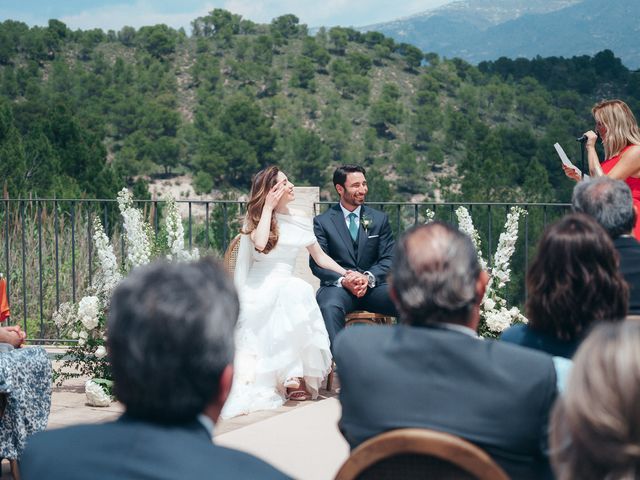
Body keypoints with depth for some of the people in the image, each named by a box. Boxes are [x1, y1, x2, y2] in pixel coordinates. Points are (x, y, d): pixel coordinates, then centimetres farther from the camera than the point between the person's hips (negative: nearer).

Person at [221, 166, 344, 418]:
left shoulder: (300, 221, 14)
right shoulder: (256, 218, 5)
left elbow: (321, 257, 19)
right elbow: (260, 243, -18)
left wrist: (347, 274, 6)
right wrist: (268, 207, -9)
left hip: (287, 288, 4)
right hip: (258, 291, -4)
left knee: (298, 290, -33)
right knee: (296, 291, -36)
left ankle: (295, 376, -34)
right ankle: (294, 375, -37)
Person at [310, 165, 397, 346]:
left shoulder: (380, 219, 15)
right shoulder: (322, 222, 8)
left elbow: (388, 259, 8)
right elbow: (316, 263, 1)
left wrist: (368, 277, -14)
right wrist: (343, 280, -18)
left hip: (373, 285, 2)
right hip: (338, 287, -2)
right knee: (329, 307, -38)